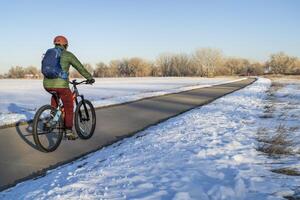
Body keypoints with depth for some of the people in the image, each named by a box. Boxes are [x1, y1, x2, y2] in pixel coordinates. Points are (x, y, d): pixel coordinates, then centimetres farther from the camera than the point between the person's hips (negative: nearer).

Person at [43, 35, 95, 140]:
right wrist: (90, 78, 17)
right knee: (69, 107, 11)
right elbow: (80, 68, 4)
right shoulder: (68, 55, 2)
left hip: (47, 84, 5)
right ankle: (69, 131, 9)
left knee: (55, 95, 38)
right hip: (61, 85, -5)